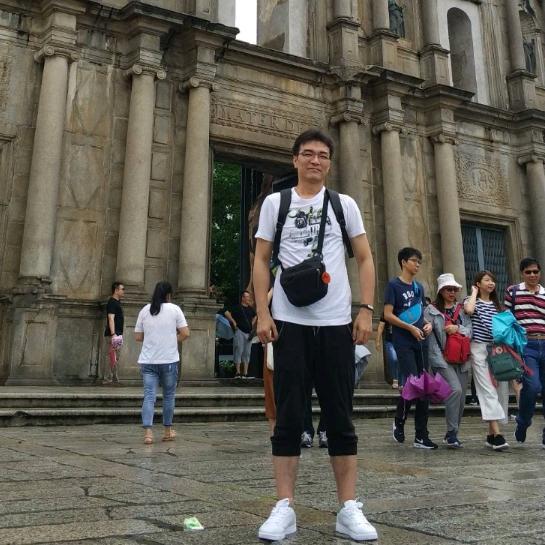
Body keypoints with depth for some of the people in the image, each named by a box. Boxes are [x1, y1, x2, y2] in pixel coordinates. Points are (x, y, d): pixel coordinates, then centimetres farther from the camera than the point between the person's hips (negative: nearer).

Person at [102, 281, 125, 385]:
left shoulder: (117, 302, 18)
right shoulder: (112, 302, -12)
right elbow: (111, 319, -20)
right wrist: (113, 334, -28)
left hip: (117, 334, 10)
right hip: (112, 335, -10)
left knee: (116, 358, 13)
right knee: (110, 357, -8)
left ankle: (115, 378, 18)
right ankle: (107, 379, -5)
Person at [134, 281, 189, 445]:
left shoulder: (145, 310, 7)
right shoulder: (174, 309, -2)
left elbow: (138, 337, 9)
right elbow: (185, 333, -6)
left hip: (147, 361, 2)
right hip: (169, 359, -2)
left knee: (149, 396, 0)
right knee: (169, 395, 12)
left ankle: (148, 432, -12)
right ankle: (167, 431, 22)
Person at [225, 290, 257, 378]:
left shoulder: (250, 309, 14)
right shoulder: (237, 307, -5)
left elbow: (254, 316, 34)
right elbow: (227, 313, -14)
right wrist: (233, 322, -12)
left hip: (248, 333, 6)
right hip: (240, 331, -6)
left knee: (247, 353, 6)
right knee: (238, 351, -8)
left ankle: (245, 373, 9)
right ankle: (238, 373, -8)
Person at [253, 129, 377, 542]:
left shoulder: (344, 204, 10)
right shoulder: (275, 203, 8)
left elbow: (365, 260, 9)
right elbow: (262, 260, 6)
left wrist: (366, 311, -2)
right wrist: (262, 314, -4)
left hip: (336, 323, 1)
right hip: (289, 323, -1)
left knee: (340, 416, 4)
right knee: (289, 416, 1)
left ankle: (349, 508, 12)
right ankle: (285, 508, 8)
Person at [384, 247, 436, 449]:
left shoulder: (419, 287, 18)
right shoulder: (394, 285, -2)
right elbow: (388, 315, -9)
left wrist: (428, 324, 4)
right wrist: (411, 328, -14)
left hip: (421, 342, 6)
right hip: (403, 342, -6)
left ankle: (421, 436, 9)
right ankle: (399, 422, 10)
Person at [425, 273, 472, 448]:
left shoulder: (462, 309, 16)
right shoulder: (431, 310, 3)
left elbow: (471, 331, 9)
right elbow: (430, 336, -4)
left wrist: (458, 328, -10)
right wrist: (440, 357, -12)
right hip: (442, 358, -5)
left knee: (461, 397, 5)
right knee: (455, 389, -22)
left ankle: (451, 434, 20)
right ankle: (452, 433, -12)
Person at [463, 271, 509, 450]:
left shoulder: (496, 304, 19)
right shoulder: (472, 300, 4)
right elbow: (469, 310, -21)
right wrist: (474, 292, -5)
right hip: (479, 349, -5)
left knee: (499, 390, 2)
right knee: (488, 391, -13)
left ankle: (491, 434, 10)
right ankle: (497, 434, -19)